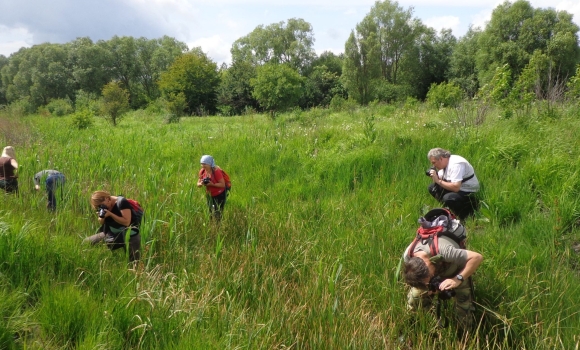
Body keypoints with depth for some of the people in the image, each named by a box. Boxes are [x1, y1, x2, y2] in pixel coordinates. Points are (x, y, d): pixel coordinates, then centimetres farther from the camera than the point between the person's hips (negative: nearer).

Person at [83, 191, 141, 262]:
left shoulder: (121, 202, -22)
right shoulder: (102, 207, 0)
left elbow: (126, 222, -27)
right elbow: (101, 223, 10)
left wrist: (110, 214, -28)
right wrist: (102, 217, -12)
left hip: (130, 237, -7)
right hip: (113, 235, 7)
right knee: (86, 243, 5)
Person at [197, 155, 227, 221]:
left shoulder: (216, 171, -24)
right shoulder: (202, 171, -7)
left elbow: (223, 184, -25)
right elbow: (198, 184, 0)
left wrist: (212, 184, -36)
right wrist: (201, 184, -24)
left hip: (220, 195, -6)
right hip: (210, 195, 6)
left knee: (217, 214, -3)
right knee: (211, 213, 14)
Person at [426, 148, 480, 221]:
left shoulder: (456, 164, -26)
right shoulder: (445, 163, 2)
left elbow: (455, 187, -34)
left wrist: (438, 181, -27)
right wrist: (435, 177, -14)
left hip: (469, 193, -9)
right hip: (458, 190, 9)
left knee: (448, 198, -34)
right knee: (432, 188, 1)